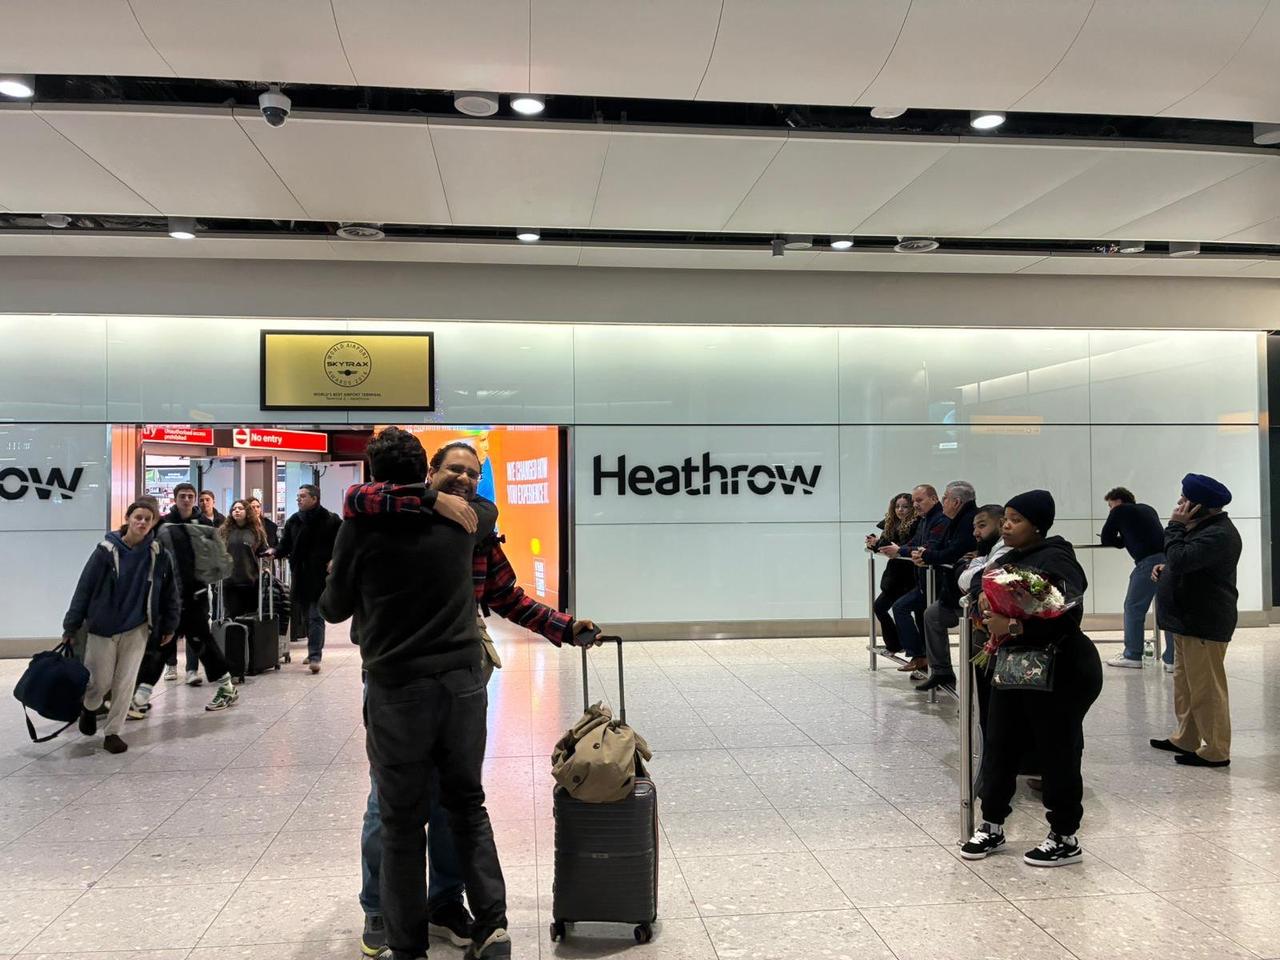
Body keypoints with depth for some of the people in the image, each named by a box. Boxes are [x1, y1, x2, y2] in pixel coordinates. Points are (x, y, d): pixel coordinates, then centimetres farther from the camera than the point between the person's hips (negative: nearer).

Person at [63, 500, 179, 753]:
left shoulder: (157, 554, -5)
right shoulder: (106, 551, -11)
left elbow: (169, 591, 4)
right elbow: (84, 589, -8)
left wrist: (168, 625, 8)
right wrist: (70, 627, -7)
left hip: (137, 629, 1)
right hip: (102, 628, -1)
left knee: (125, 682, 1)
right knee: (100, 682, 7)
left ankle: (113, 733, 16)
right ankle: (89, 708, 41)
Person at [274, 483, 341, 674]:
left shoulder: (331, 521, -5)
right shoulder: (293, 521, 10)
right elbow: (285, 545, 11)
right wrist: (275, 552, -9)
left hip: (320, 577, -5)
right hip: (300, 576, 6)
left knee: (315, 617, -8)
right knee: (305, 617, 13)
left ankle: (315, 656, -9)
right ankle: (314, 651, 27)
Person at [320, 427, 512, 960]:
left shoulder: (362, 526, -7)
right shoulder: (459, 518, 1)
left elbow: (335, 608, 6)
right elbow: (488, 508, 27)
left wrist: (332, 586, 27)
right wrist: (435, 496, 32)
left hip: (397, 687, -3)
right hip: (462, 681, 3)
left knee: (403, 820, 9)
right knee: (468, 803, 17)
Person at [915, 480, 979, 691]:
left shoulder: (970, 520, -19)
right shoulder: (958, 521, 13)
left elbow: (954, 554, -26)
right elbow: (944, 550, 15)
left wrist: (928, 555, -11)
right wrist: (927, 554, -6)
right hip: (954, 591, 11)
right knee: (932, 615, 17)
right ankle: (940, 671, 23)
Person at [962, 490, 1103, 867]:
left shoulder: (1054, 560, -15)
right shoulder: (1009, 559, 11)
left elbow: (1067, 614, -28)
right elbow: (992, 597, 16)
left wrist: (1013, 627, -33)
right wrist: (986, 607, -8)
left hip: (1061, 673, -8)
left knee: (1057, 755, 4)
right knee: (999, 748, 10)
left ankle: (1065, 839, 19)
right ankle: (992, 826, 23)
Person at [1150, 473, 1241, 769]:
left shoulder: (1219, 534, -21)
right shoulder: (1204, 527, 14)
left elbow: (1180, 559, -29)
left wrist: (1175, 525, -17)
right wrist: (1166, 568, 7)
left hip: (1204, 624, -11)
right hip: (1189, 620, 11)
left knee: (1206, 688, -3)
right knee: (1185, 683, 17)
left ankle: (1216, 751, 5)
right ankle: (1186, 739, 28)